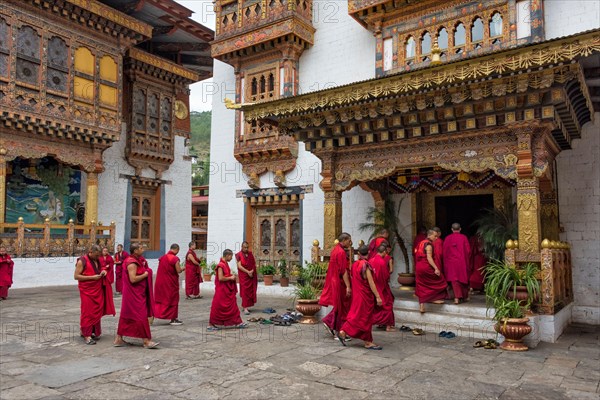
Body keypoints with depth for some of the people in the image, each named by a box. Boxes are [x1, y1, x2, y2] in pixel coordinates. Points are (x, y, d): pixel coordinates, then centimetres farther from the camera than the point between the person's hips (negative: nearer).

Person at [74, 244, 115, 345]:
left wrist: (103, 272, 3)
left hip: (98, 290, 6)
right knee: (88, 312, -4)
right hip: (87, 291, -6)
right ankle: (86, 335, 2)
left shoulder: (97, 260, 10)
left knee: (97, 311, 8)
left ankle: (93, 332, 19)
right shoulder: (82, 261, -10)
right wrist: (92, 277, -18)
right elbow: (76, 276, -13)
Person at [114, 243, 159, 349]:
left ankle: (118, 339, 21)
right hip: (134, 295, -10)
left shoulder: (137, 260, 13)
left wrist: (146, 271, 3)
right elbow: (133, 279, -26)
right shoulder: (132, 263, -18)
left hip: (137, 293, 10)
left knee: (126, 316, 14)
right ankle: (146, 341, 0)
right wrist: (145, 274, -16)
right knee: (141, 316, -5)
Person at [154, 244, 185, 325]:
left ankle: (154, 314, 8)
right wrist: (183, 269, 3)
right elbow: (178, 271, -16)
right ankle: (173, 319, 12)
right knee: (173, 299, 7)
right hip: (171, 283, -5)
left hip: (161, 282, 6)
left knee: (159, 298, 14)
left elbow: (161, 269, 11)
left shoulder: (162, 257, 4)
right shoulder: (175, 258, -16)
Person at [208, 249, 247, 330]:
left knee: (233, 306, 11)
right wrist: (230, 278, -14)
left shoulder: (226, 264, 12)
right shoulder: (221, 265, -18)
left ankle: (238, 323, 17)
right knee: (217, 307, -1)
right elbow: (220, 278, -25)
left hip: (228, 290, 10)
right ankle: (211, 324, 10)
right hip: (222, 290, -10)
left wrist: (231, 275, 7)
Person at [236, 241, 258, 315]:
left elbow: (254, 264, 9)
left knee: (251, 291, 7)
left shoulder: (250, 254, 9)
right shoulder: (239, 255, -5)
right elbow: (239, 266, -12)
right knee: (245, 291, -8)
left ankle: (246, 306, 18)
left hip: (252, 275, 5)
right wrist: (247, 272, -18)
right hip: (244, 276, -5)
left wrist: (252, 271, -9)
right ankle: (245, 308, -10)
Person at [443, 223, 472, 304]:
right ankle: (465, 296, 27)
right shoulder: (464, 238, -5)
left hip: (451, 262, 0)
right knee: (463, 278, 15)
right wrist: (467, 260, 11)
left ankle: (457, 297, -11)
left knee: (454, 279, 2)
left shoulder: (447, 238, -2)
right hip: (462, 262, 0)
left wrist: (446, 262, 13)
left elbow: (444, 251, 2)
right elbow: (468, 250, -3)